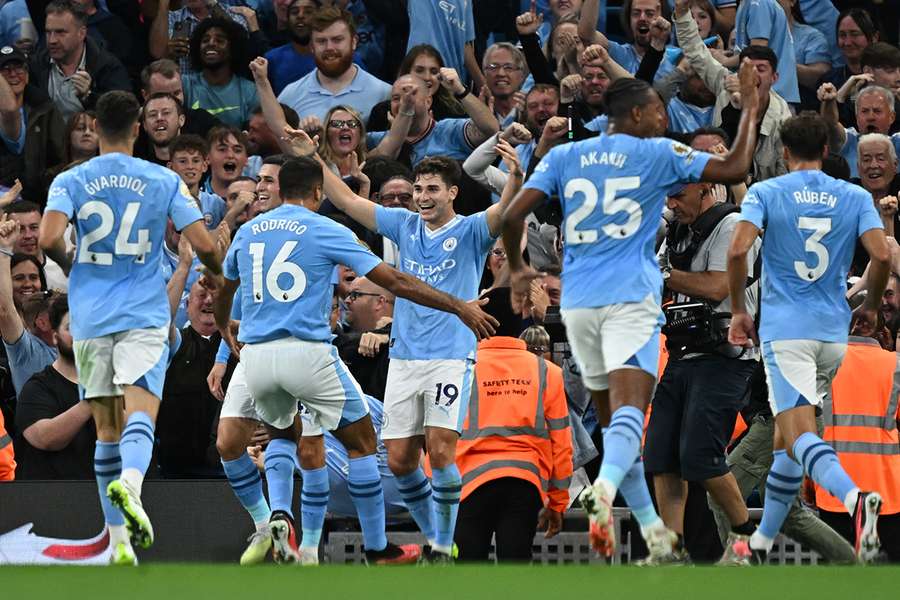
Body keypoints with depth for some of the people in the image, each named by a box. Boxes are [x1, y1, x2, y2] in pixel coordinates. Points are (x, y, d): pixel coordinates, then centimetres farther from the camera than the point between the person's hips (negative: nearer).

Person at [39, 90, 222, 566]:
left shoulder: (70, 182, 2)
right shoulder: (163, 181, 2)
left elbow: (49, 240, -14)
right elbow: (203, 246, -3)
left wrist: (69, 263, 8)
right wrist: (220, 275, 19)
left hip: (90, 316, 2)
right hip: (143, 315, -2)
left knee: (107, 426, 10)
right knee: (140, 411, -14)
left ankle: (119, 540, 11)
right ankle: (130, 482, -47)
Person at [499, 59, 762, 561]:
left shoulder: (564, 157, 11)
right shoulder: (657, 155, 2)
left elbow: (513, 216, 3)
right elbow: (735, 168, -1)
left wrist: (517, 269, 20)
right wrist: (751, 106, 11)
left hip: (578, 301, 5)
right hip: (631, 298, -5)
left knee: (616, 419, 16)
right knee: (629, 411, -18)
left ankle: (653, 532, 20)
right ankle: (605, 486, -48)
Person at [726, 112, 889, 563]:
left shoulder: (764, 193, 0)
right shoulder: (856, 198, 6)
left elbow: (738, 250, -14)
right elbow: (882, 255, -6)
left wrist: (738, 311, -1)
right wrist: (871, 306, 12)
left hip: (784, 330, -4)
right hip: (833, 333, 4)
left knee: (799, 434, -15)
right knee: (786, 433, 17)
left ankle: (854, 498, -43)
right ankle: (762, 543, 21)